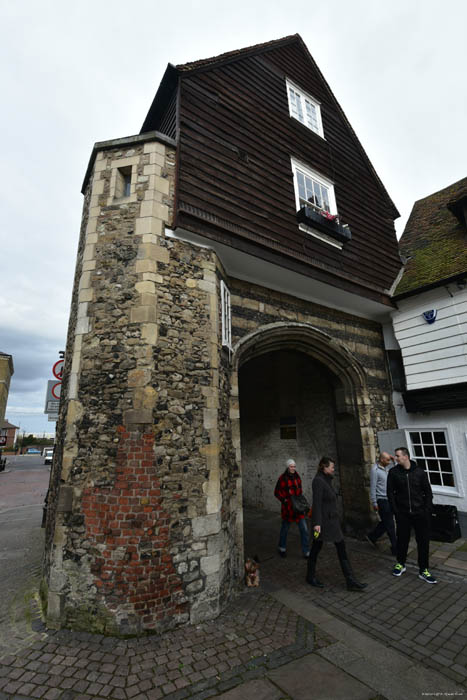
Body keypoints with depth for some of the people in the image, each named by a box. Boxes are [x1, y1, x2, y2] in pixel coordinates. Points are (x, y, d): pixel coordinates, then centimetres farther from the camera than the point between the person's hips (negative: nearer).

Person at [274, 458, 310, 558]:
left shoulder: (297, 476, 1)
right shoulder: (282, 478, -15)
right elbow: (277, 492, -8)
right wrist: (284, 500, -18)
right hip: (287, 507, -4)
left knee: (304, 529, 2)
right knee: (285, 528, 14)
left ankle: (306, 552, 14)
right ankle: (282, 548, 36)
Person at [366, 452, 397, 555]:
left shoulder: (386, 467, 7)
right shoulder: (375, 470, -16)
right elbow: (372, 487, -15)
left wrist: (393, 460, 3)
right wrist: (374, 503, -14)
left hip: (388, 499, 8)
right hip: (381, 500, -8)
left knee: (385, 522, 16)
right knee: (389, 525, 1)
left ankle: (372, 536, 33)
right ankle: (395, 548, 13)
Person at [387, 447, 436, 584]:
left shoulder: (420, 472, -3)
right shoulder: (393, 472, -4)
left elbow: (428, 492, 3)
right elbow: (390, 493, -1)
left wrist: (427, 510, -4)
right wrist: (395, 510, -7)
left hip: (420, 513, 0)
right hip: (402, 514, 0)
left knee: (424, 541, 7)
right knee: (402, 539, 10)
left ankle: (423, 570, 23)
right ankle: (400, 564, 30)